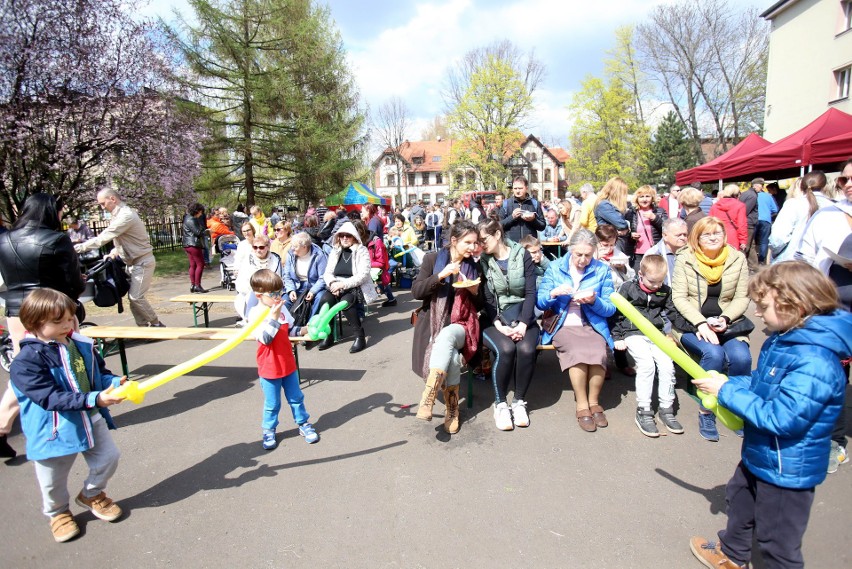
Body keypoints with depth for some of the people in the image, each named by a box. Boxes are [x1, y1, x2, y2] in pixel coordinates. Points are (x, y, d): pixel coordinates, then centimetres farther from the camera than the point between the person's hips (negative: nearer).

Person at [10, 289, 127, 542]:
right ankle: (58, 512, 45)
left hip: (91, 419, 5)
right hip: (55, 430, -4)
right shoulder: (27, 361, -23)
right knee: (53, 479, 14)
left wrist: (116, 382, -16)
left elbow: (99, 372, 6)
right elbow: (51, 398, -29)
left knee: (108, 458, 14)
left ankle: (91, 494, 44)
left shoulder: (81, 345, -5)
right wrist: (94, 399, -37)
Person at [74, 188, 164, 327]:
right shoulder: (120, 214, 11)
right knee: (133, 297, 8)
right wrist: (114, 252, 5)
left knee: (136, 297, -10)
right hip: (133, 262, 10)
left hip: (142, 262, -10)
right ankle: (143, 327, 14)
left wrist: (79, 247, -16)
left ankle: (156, 325, 3)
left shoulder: (125, 215, -22)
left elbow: (104, 237, -22)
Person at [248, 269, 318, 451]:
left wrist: (303, 330, -7)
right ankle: (268, 431, 31)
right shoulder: (255, 314, -18)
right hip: (269, 368, -5)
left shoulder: (281, 308, -2)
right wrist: (274, 317, -34)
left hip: (288, 363, 5)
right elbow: (265, 339, -27)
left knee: (296, 397, 17)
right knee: (272, 404, 11)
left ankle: (303, 424, 33)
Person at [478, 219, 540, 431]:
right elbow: (487, 299, -3)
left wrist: (523, 324, -16)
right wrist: (499, 325, -18)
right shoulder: (483, 262, 4)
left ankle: (519, 401, -8)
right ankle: (500, 404, -12)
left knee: (526, 349, -29)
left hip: (523, 319, 0)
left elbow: (530, 292, -4)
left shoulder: (523, 256, 1)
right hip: (496, 321, 0)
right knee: (505, 350, -30)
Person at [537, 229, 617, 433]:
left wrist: (594, 300, -15)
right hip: (563, 325, -1)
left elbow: (610, 309, 5)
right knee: (579, 352, -31)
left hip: (592, 325, 1)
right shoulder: (555, 267, 7)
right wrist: (553, 293, -16)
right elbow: (540, 302, 4)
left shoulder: (602, 270, 8)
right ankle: (582, 405, -12)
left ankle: (594, 401, -5)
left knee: (598, 353, -30)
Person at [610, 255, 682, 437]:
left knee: (667, 365, -17)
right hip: (633, 334, -4)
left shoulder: (665, 291, 12)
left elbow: (671, 312, 20)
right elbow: (616, 313, 2)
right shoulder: (628, 288, 0)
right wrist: (617, 337, -3)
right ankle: (643, 412, -17)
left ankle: (666, 409, -2)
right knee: (646, 364, -25)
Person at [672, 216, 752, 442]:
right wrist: (701, 323, -19)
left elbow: (742, 298, 3)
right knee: (714, 354, -31)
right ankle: (706, 412, -12)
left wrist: (725, 319, -15)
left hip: (728, 323, 2)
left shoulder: (738, 259, 4)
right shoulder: (685, 259, -3)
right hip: (691, 323, -2)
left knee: (741, 357, -26)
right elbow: (679, 298, -6)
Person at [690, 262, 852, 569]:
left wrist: (727, 390, -26)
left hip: (787, 470, -10)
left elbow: (780, 418, -35)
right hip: (759, 454, 10)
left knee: (777, 540, 11)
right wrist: (726, 383, -7)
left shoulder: (815, 363, -33)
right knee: (739, 498, 31)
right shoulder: (782, 339, -4)